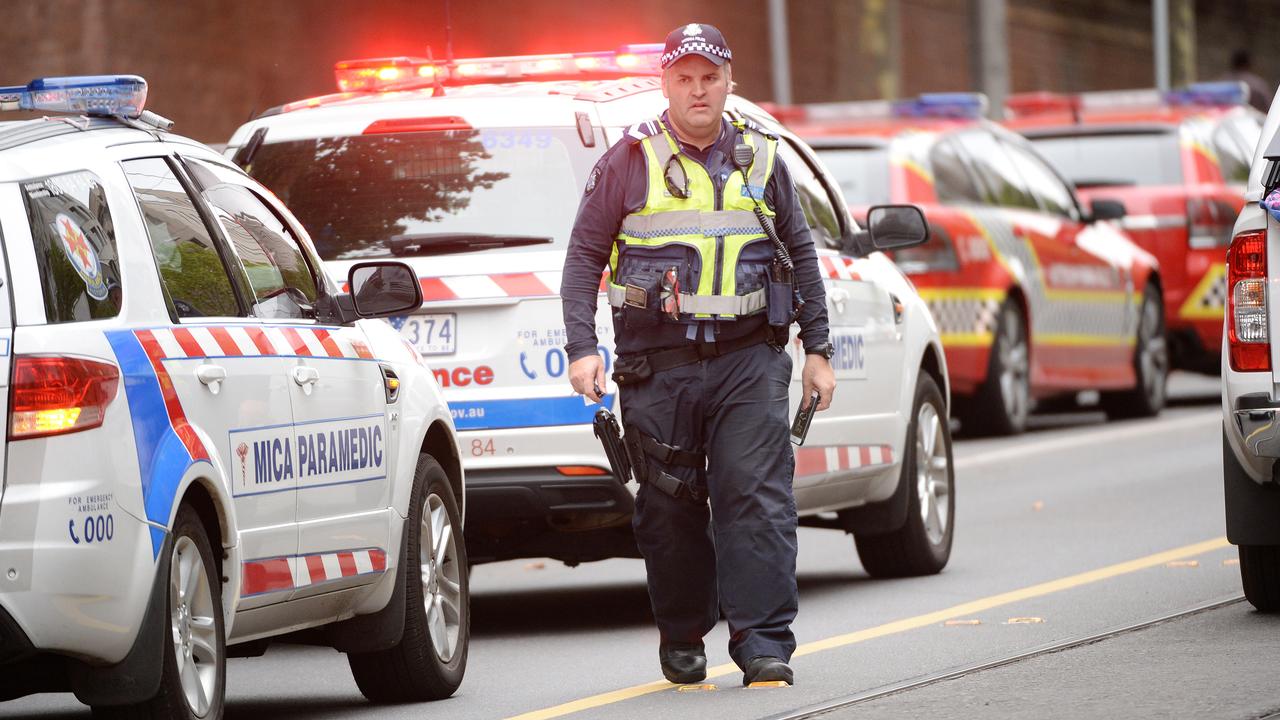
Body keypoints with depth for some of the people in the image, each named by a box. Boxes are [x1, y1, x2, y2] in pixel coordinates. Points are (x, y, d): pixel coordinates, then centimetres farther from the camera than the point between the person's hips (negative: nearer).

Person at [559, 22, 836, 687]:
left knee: (757, 496, -9)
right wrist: (581, 347, -5)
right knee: (670, 507, 5)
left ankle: (764, 644, -10)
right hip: (658, 363, -1)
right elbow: (584, 256, 5)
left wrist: (817, 347, 17)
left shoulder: (761, 159, 11)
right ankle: (682, 640, 19)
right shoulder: (631, 162, 3)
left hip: (749, 358, 1)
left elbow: (800, 252, 20)